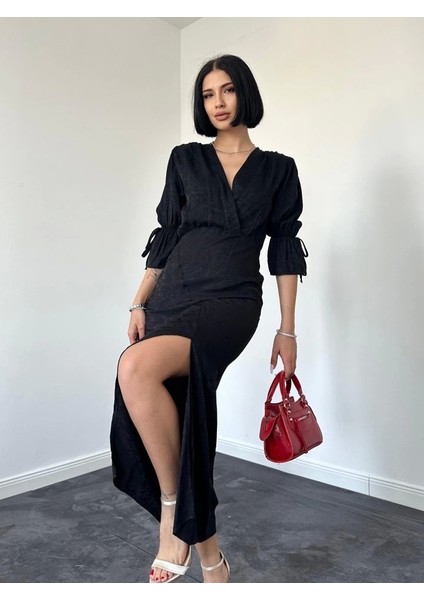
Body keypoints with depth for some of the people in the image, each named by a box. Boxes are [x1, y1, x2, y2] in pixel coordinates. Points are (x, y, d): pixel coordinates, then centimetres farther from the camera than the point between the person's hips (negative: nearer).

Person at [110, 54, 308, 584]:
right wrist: (139, 304, 3)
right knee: (172, 419, -1)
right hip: (172, 296, 4)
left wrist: (287, 330, 3)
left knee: (137, 368, -32)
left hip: (230, 300, -3)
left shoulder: (277, 169, 11)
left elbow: (284, 249, 7)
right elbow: (165, 236, 13)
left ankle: (171, 511, -11)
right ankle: (208, 556, 20)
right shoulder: (185, 160, 15)